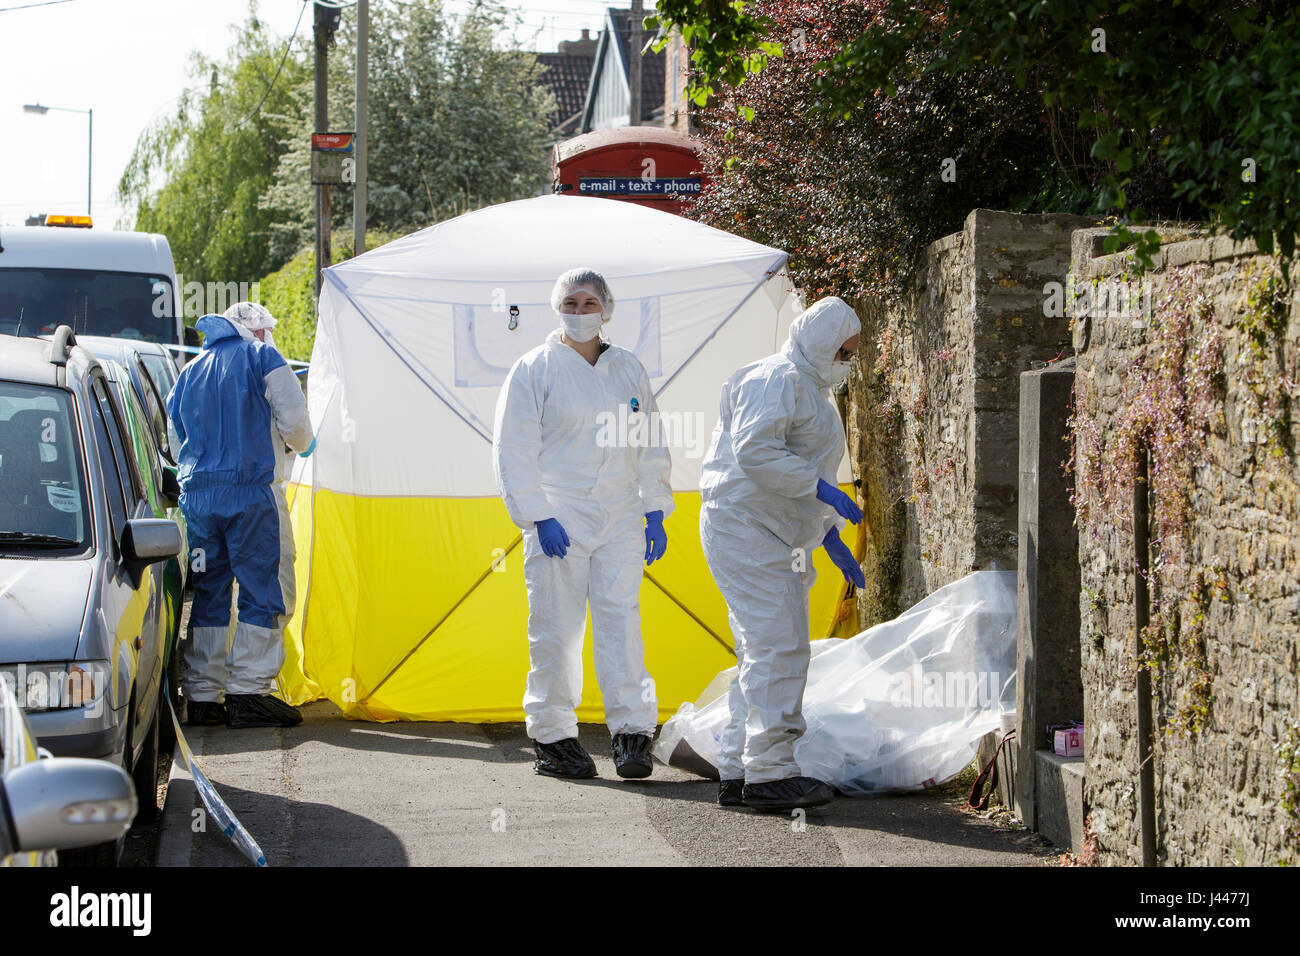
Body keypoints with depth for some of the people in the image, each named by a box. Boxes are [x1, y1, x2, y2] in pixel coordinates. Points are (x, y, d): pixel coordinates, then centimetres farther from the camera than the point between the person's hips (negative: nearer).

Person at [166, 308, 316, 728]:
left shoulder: (188, 373, 20)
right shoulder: (261, 357, 3)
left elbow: (176, 442, 24)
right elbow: (293, 418, -2)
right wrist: (304, 446, 19)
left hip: (196, 493, 6)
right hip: (248, 491, -6)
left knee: (207, 593, 9)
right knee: (260, 591, -2)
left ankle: (200, 697, 7)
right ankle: (247, 693, -8)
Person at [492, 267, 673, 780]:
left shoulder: (629, 369, 13)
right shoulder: (534, 369, -1)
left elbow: (649, 446, 19)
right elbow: (513, 451, -4)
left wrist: (655, 511, 11)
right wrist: (538, 516, -11)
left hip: (620, 517, 3)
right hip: (558, 520, -3)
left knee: (621, 619, -5)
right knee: (556, 627, -2)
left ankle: (632, 733, -4)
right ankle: (552, 738, 7)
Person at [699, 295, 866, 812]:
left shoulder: (809, 388, 22)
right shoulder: (778, 379, -12)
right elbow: (753, 450, -26)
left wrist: (830, 537, 23)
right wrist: (819, 487, -25)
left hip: (774, 537, 11)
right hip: (746, 531, -11)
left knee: (762, 654, 11)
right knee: (779, 649, -14)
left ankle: (738, 770, 14)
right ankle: (770, 773, -14)